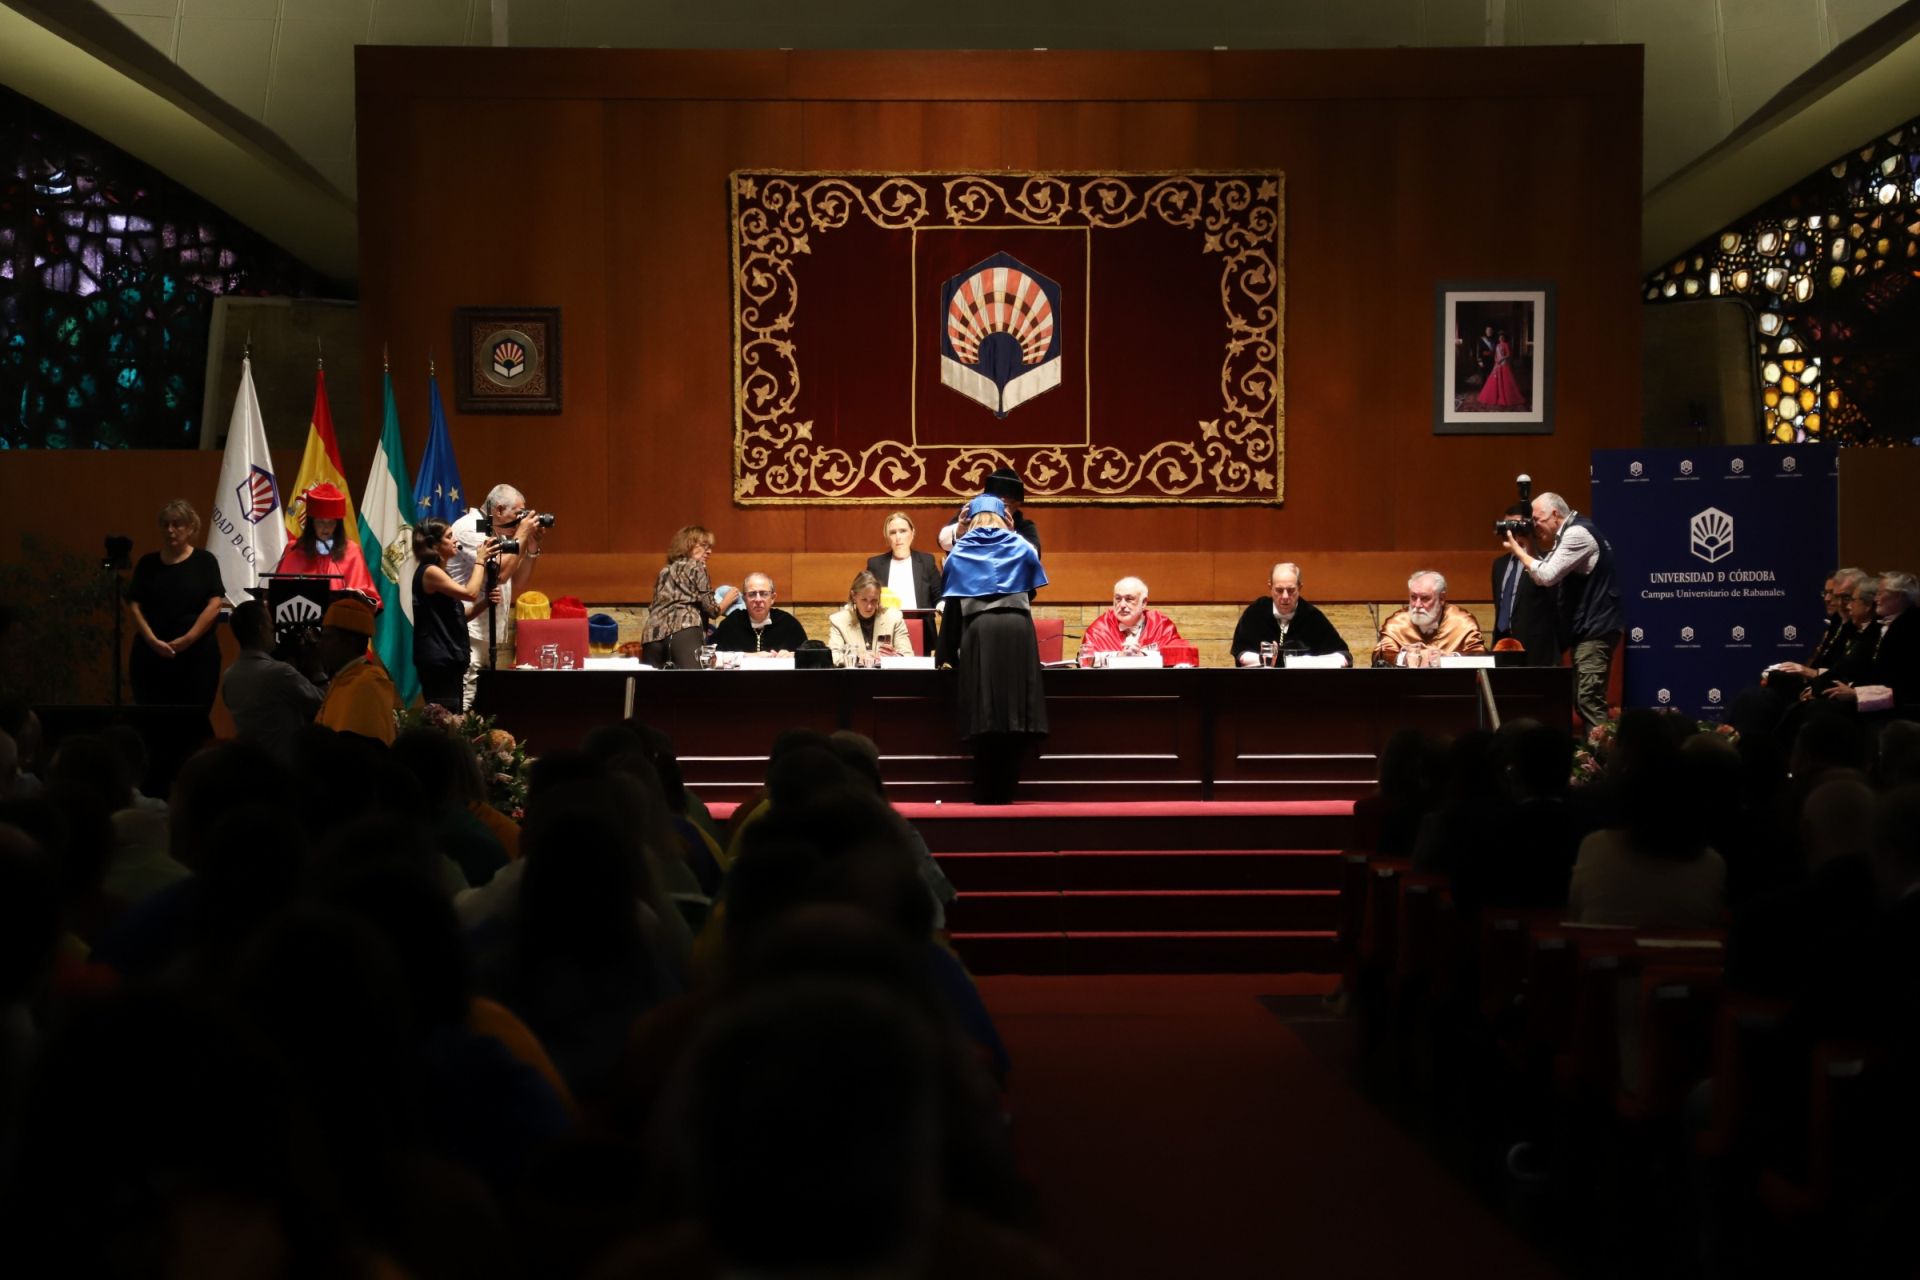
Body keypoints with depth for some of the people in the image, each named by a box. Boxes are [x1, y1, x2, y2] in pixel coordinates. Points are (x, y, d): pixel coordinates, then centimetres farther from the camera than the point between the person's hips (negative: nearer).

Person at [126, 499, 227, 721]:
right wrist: (152, 641, -12)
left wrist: (187, 640, -14)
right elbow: (133, 605, 3)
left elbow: (215, 605, -6)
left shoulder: (204, 561, 2)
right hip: (151, 654, 2)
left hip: (197, 655, -2)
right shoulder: (147, 563, 9)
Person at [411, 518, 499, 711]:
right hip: (438, 660, -10)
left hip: (449, 658, 10)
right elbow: (470, 593, -22)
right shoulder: (430, 571, -12)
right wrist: (480, 560, -10)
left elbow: (460, 614, 16)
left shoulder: (440, 573, 18)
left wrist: (486, 601, 0)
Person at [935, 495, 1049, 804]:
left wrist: (947, 654, 18)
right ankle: (1004, 792, 4)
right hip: (1017, 628, 0)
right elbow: (1032, 589, 30)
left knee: (984, 717, 1)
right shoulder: (1020, 546, 17)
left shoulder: (960, 551, 16)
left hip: (979, 631, 0)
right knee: (1014, 716, 3)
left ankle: (986, 794, 2)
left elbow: (952, 604, 14)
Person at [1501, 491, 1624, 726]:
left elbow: (1546, 576, -21)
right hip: (1586, 627, 10)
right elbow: (1550, 574, 16)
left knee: (1589, 699, -14)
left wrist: (1518, 550, -9)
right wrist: (1527, 549, 5)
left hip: (1596, 628, -10)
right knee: (1583, 699, 10)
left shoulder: (1578, 533, -16)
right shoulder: (1569, 532, 16)